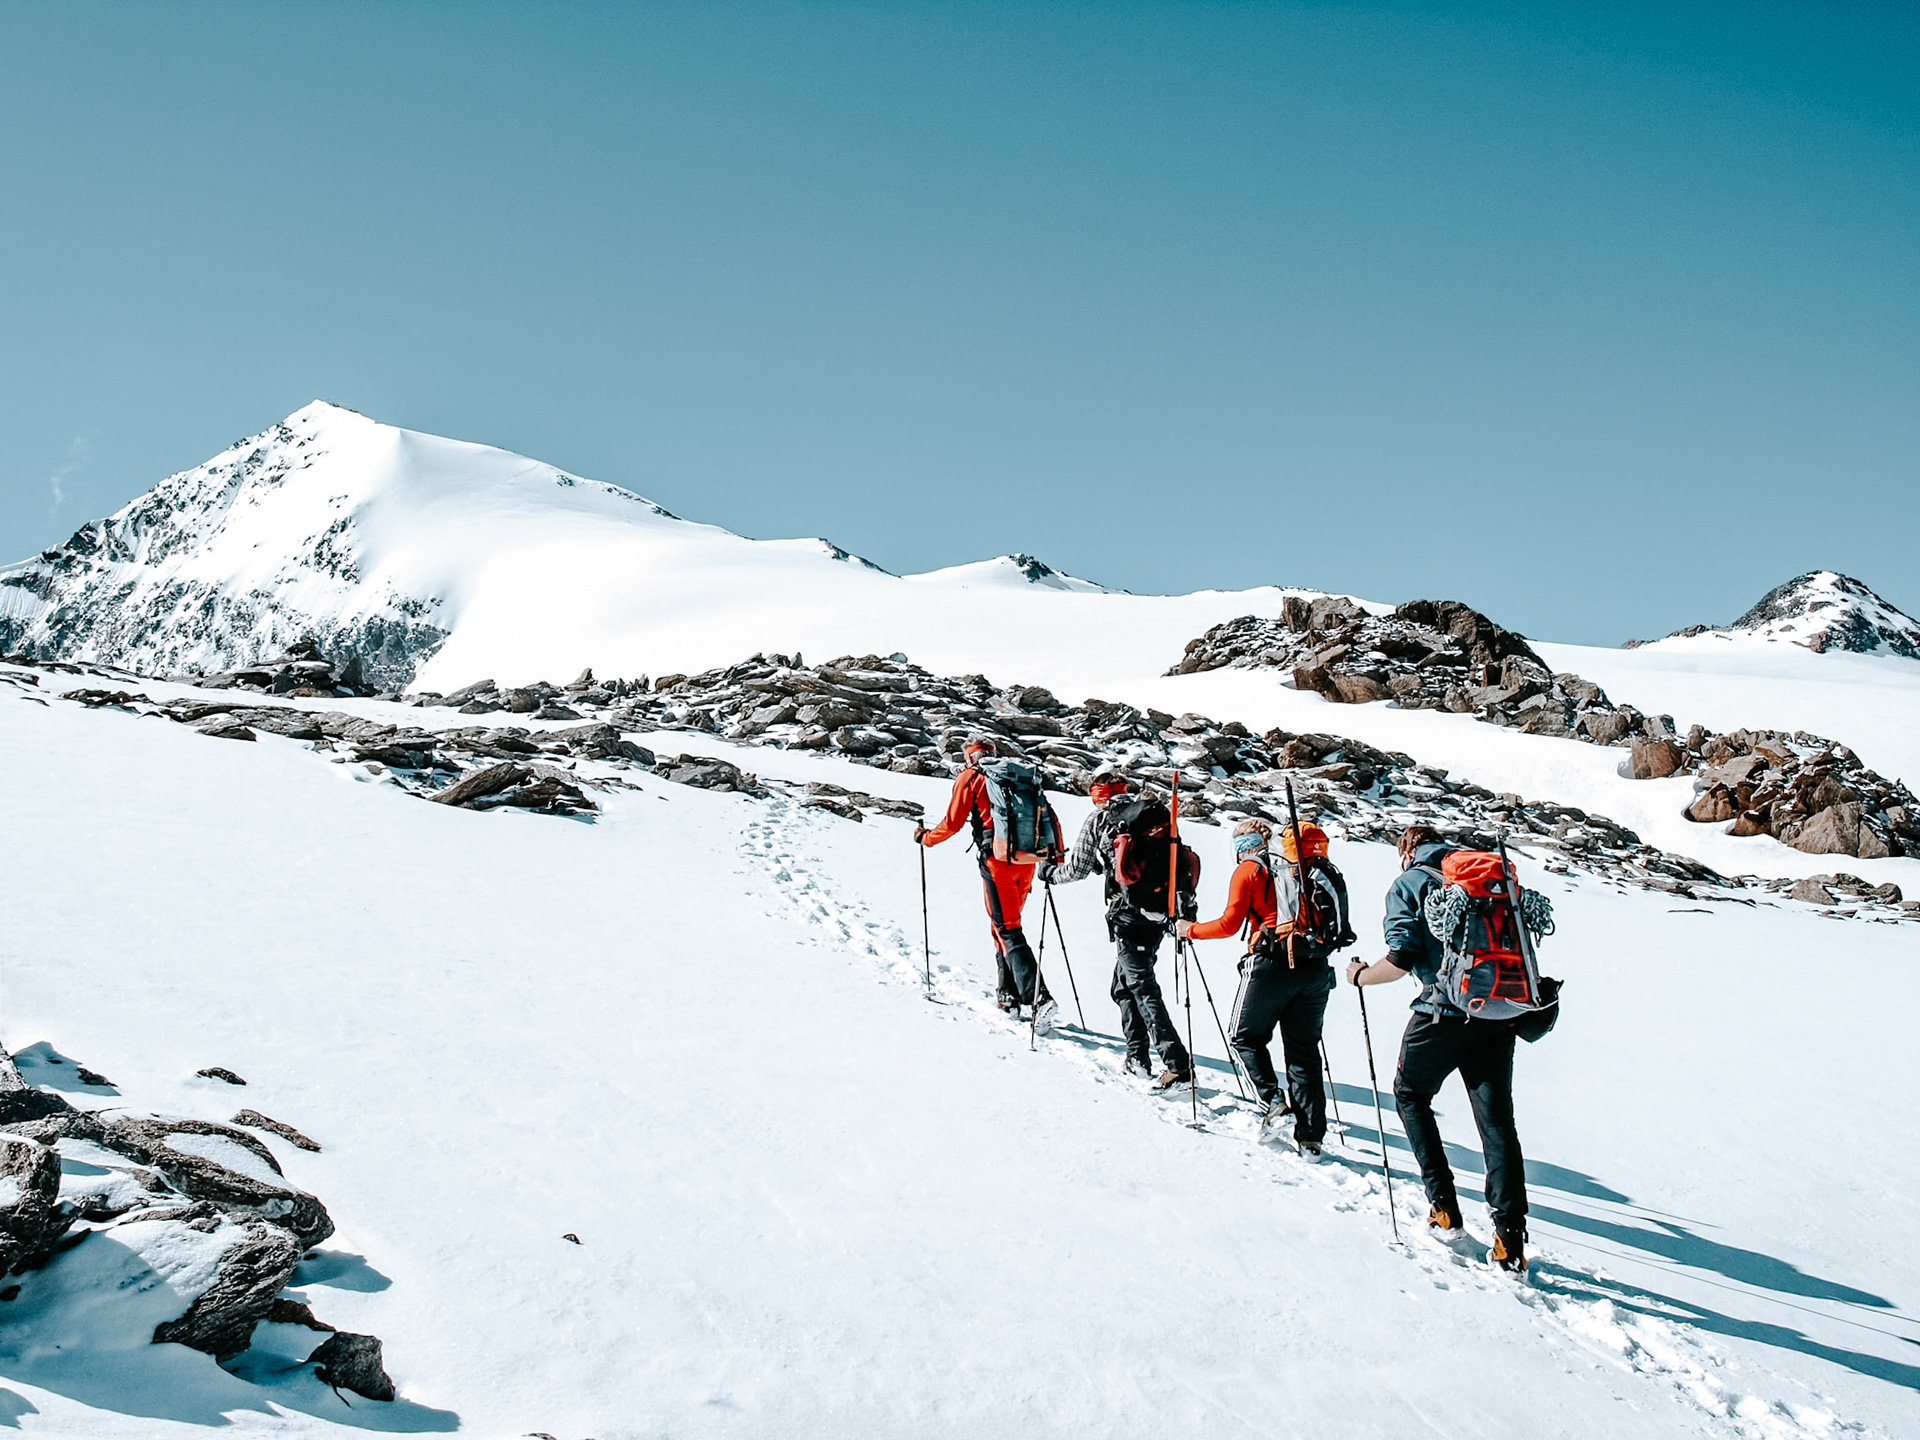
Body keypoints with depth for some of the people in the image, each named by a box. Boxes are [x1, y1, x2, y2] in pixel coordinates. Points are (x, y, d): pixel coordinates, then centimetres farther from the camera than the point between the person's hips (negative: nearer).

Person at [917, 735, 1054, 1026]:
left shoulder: (969, 778, 5)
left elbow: (952, 824, 4)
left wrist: (925, 838, 21)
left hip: (996, 861, -6)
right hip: (1026, 860, 6)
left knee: (1008, 931, -7)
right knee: (1005, 925, 21)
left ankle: (1039, 997, -21)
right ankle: (1009, 994, 21)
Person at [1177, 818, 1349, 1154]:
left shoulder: (1249, 870, 3)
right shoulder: (1322, 877, 17)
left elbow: (1230, 924, -4)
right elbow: (1337, 929, 16)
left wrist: (1190, 930, 9)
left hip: (1271, 966, -5)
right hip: (1315, 971, 5)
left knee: (1247, 1037, 14)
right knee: (1304, 1050, 10)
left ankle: (1272, 1102, -2)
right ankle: (1311, 1135, 7)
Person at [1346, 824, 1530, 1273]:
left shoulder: (1407, 885, 2)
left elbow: (1401, 958, -9)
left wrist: (1361, 975, 8)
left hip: (1444, 1012, -4)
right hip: (1499, 1012, 4)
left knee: (1410, 1094, 19)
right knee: (1497, 1121, 5)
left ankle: (1444, 1206, 12)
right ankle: (1511, 1239, -2)